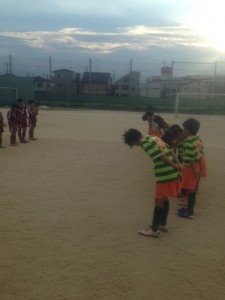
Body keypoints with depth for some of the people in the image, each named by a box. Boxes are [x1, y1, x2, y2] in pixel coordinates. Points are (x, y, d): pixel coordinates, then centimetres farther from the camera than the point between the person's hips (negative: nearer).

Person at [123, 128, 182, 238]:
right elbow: (169, 151, 13)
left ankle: (154, 229, 12)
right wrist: (177, 163, 9)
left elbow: (161, 156, -19)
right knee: (164, 199, 20)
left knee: (159, 201, 2)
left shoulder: (145, 143, -14)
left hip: (165, 175, -9)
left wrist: (174, 165, -8)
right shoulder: (154, 137, 14)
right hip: (172, 172, 9)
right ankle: (162, 224, 34)